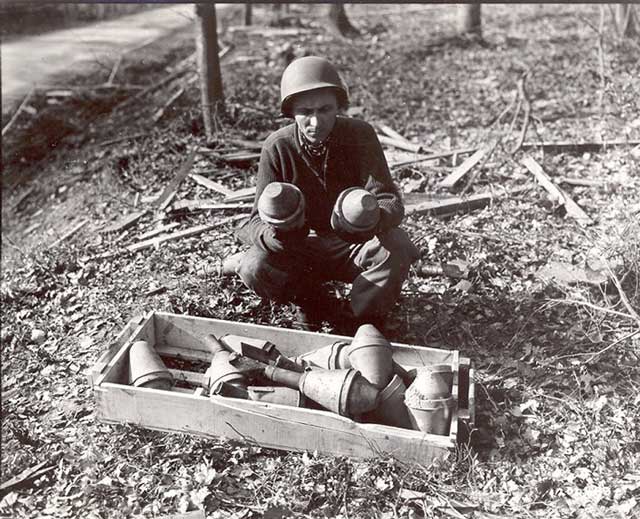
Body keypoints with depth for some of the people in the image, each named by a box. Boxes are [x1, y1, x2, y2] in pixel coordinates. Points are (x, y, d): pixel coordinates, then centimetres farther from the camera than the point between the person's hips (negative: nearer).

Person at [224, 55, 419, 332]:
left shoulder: (360, 135, -15)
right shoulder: (277, 147, -14)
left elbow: (391, 200, -19)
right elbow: (259, 218, -14)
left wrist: (373, 217, -45)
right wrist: (271, 235, -40)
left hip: (354, 245, 0)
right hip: (302, 245, 0)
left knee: (397, 249, -31)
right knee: (256, 268, -28)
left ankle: (360, 320, -6)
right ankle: (312, 300, 2)